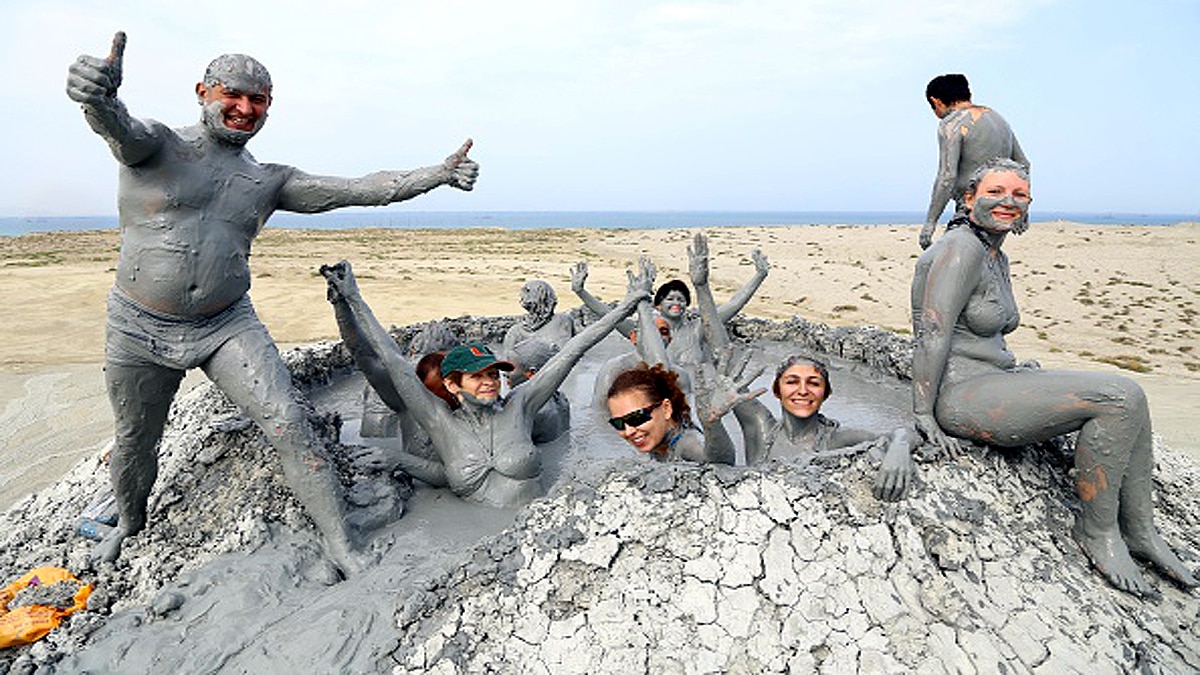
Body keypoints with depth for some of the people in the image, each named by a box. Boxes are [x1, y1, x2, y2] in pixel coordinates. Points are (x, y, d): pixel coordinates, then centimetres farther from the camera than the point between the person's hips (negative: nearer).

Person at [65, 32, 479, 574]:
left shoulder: (270, 181, 4)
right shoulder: (156, 145, -4)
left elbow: (360, 190, -2)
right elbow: (121, 128, -29)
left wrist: (438, 174, -12)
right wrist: (99, 97, -54)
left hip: (228, 325, 1)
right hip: (139, 328, -1)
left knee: (290, 424, -14)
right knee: (133, 445, 18)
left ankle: (340, 542, -5)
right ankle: (130, 525, 48)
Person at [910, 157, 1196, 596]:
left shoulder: (998, 257, 16)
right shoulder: (961, 248, -15)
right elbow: (932, 334, -21)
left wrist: (1016, 368, 14)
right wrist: (922, 415, -21)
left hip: (992, 378, 10)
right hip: (959, 395, -10)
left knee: (1129, 396, 4)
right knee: (1120, 398, -17)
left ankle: (1138, 528, 12)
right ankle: (1096, 529, -1)